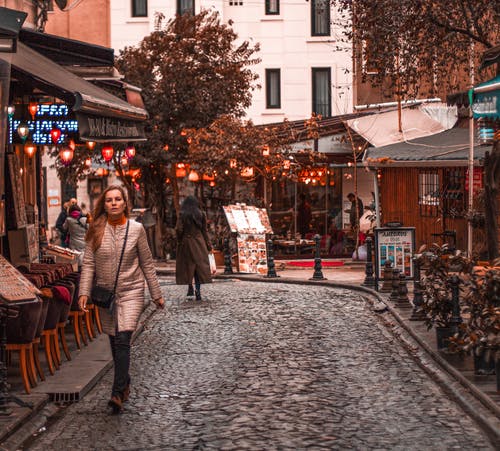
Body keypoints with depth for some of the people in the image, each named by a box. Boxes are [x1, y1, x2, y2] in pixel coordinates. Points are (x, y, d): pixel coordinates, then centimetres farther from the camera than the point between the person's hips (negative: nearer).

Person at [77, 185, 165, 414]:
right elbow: (88, 263, 0)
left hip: (131, 292, -3)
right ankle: (125, 382, 31)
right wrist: (84, 292, -11)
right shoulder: (96, 231, 0)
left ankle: (118, 393, -18)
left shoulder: (136, 229, -2)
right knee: (114, 342, 11)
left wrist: (156, 294, 7)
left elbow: (147, 264, 4)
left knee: (123, 340, -16)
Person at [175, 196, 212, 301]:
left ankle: (190, 287, 10)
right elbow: (204, 230, 4)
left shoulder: (182, 214, -6)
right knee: (199, 265, 2)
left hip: (186, 242, -2)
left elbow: (178, 229, -13)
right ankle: (198, 289, -9)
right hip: (199, 243, 2)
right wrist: (208, 245, 9)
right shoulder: (201, 214, 2)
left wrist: (179, 240, 4)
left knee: (188, 265, 11)